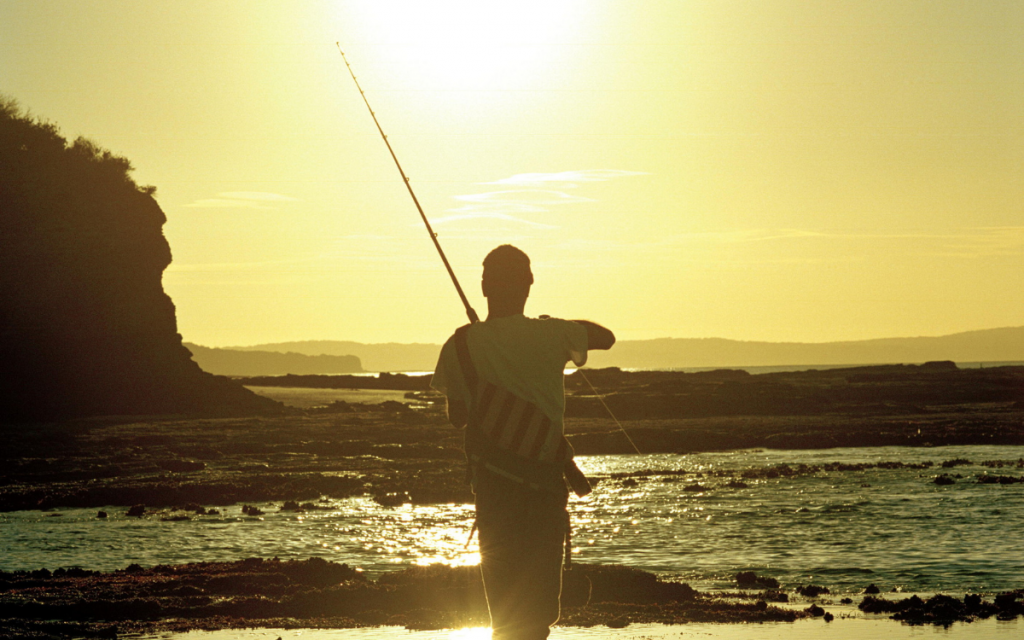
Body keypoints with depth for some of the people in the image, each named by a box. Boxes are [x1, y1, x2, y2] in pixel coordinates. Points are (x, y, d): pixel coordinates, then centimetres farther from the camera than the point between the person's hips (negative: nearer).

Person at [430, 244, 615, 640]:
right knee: (539, 603, 9)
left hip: (495, 484, 0)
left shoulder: (463, 346, -6)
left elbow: (457, 417, 7)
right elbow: (606, 337, 16)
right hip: (547, 478, 0)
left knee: (505, 602, 5)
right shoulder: (553, 335, -6)